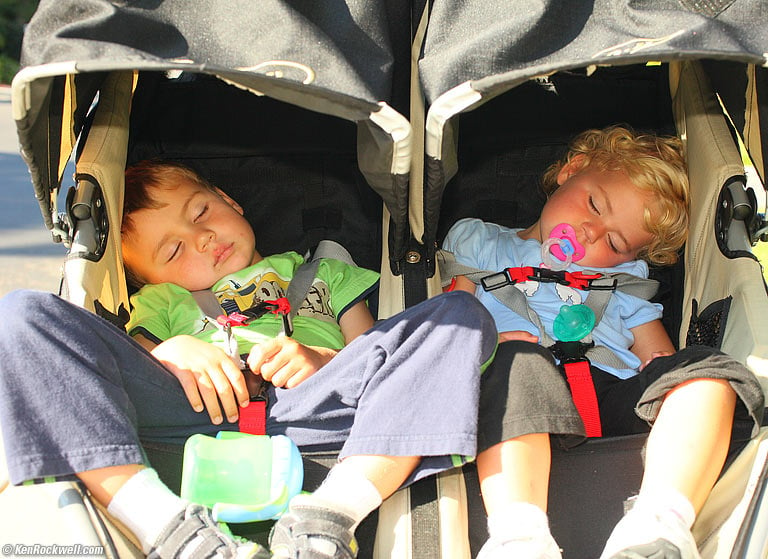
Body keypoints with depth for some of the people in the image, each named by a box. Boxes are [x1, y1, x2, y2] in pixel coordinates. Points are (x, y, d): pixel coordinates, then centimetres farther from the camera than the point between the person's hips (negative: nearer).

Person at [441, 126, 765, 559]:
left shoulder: (624, 278, 35)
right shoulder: (476, 241, 28)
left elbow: (655, 350, 24)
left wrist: (663, 365, -1)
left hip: (612, 393, 3)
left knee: (709, 372, -24)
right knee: (518, 362, -38)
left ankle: (661, 522, -47)